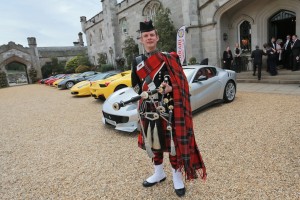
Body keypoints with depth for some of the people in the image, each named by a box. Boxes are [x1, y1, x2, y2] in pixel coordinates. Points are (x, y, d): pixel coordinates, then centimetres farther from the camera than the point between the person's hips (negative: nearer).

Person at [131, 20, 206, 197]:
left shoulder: (169, 58, -2)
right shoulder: (137, 61, 8)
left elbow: (181, 82, -4)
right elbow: (135, 85, 13)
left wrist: (170, 88, -22)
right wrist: (146, 92, -3)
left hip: (167, 108, -4)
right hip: (148, 109, 4)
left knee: (172, 140, 4)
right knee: (153, 140, 15)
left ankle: (177, 176, 26)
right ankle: (159, 173, 37)